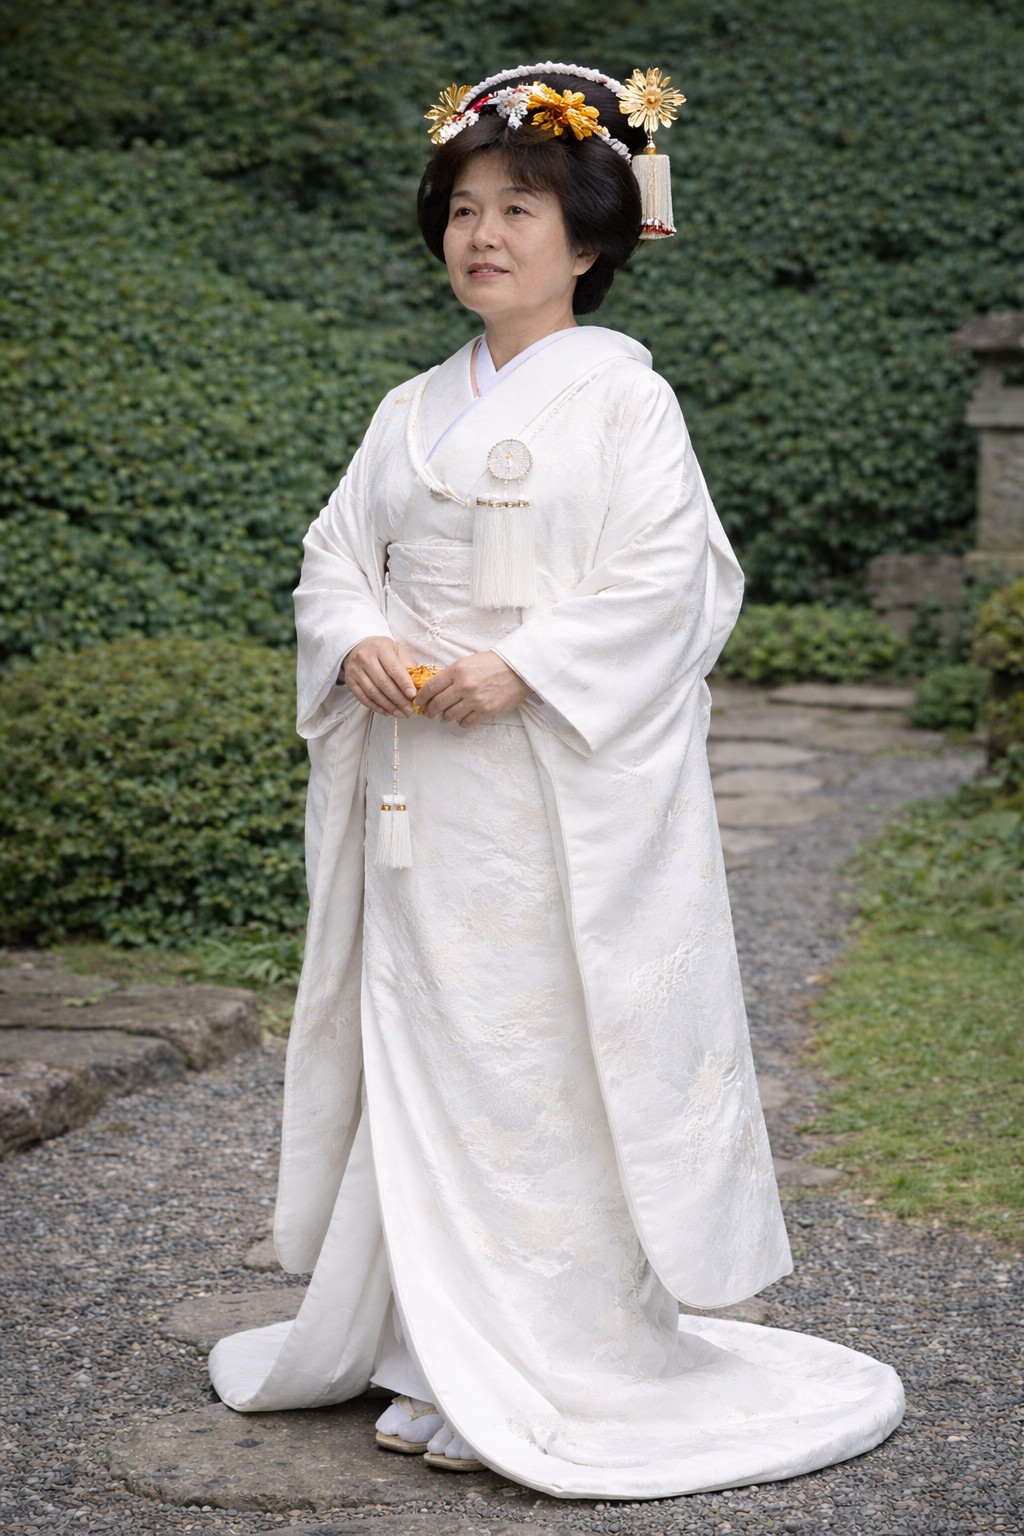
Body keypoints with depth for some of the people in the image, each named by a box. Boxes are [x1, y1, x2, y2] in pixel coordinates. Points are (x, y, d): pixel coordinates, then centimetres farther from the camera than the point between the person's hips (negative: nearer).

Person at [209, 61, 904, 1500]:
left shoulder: (621, 394, -3)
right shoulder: (414, 409, 15)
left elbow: (671, 580, -11)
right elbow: (334, 553, 15)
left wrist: (521, 666, -19)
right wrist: (357, 640, -7)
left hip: (559, 777, -6)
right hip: (419, 775, 6)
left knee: (547, 1055, -4)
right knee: (423, 1042, 8)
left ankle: (554, 1366, 7)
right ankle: (438, 1348, 20)